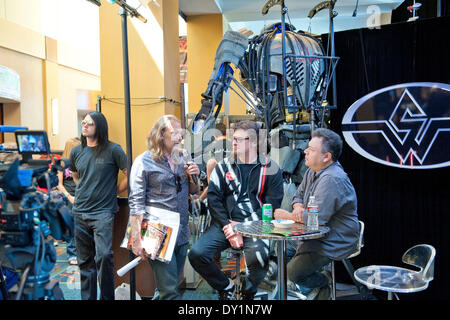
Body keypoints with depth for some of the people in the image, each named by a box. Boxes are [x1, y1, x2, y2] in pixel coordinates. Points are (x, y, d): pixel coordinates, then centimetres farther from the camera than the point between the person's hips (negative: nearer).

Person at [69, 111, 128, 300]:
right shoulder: (76, 152, 10)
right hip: (79, 213, 5)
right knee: (85, 261, 11)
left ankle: (107, 297, 0)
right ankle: (87, 298, 24)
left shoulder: (112, 150, -5)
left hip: (103, 211, -5)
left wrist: (114, 191, 1)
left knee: (103, 256, -17)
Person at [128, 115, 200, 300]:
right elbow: (136, 204, -11)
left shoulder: (182, 160, 12)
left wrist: (194, 176, -1)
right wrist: (137, 239, -16)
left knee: (172, 284, 16)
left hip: (182, 235, 6)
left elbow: (193, 191, 21)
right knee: (170, 291, -5)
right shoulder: (144, 162, -6)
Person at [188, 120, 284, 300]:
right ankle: (225, 287, 12)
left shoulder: (270, 169, 5)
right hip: (226, 224, 3)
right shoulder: (223, 167, 13)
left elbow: (272, 206, -1)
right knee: (196, 254, -18)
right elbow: (213, 199, 4)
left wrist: (241, 225, -11)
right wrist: (228, 228, -10)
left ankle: (248, 291, 4)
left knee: (257, 255, -33)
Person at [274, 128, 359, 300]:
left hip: (335, 242, -10)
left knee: (293, 271, -13)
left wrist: (288, 216, -14)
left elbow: (317, 217, -29)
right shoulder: (313, 171, 7)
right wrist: (298, 207, -9)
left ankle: (322, 282, 16)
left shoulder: (332, 179, -26)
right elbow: (299, 195, 15)